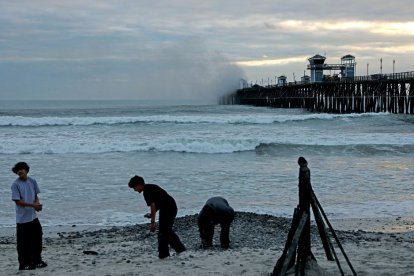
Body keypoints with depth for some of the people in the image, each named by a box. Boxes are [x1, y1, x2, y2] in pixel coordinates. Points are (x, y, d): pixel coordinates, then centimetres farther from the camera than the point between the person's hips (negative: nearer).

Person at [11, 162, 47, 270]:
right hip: (22, 218, -6)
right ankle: (24, 264, 13)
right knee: (23, 243, 2)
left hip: (33, 216, 6)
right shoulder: (15, 184, -12)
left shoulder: (32, 181, 4)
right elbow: (17, 201, -14)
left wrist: (37, 203, -7)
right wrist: (33, 205, -20)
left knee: (37, 239, 12)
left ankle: (37, 261, 26)